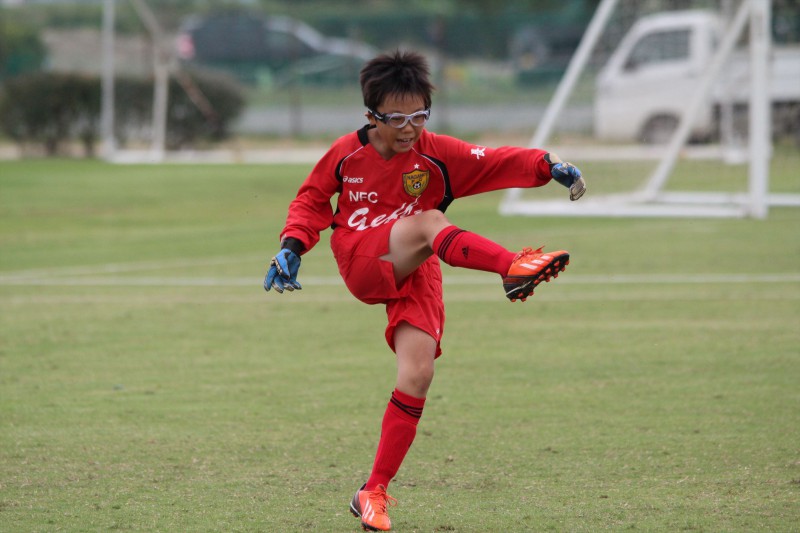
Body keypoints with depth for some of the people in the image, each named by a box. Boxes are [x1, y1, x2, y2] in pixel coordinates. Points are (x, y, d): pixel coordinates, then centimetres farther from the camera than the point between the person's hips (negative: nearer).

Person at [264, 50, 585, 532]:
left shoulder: (437, 154, -4)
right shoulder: (346, 154, -2)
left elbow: (498, 163, -14)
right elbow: (313, 198, 13)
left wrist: (549, 164, -31)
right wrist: (292, 247, -2)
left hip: (415, 275, 2)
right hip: (361, 264, -2)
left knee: (418, 375, -13)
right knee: (427, 222, -31)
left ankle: (375, 493, -4)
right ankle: (514, 269, -51)